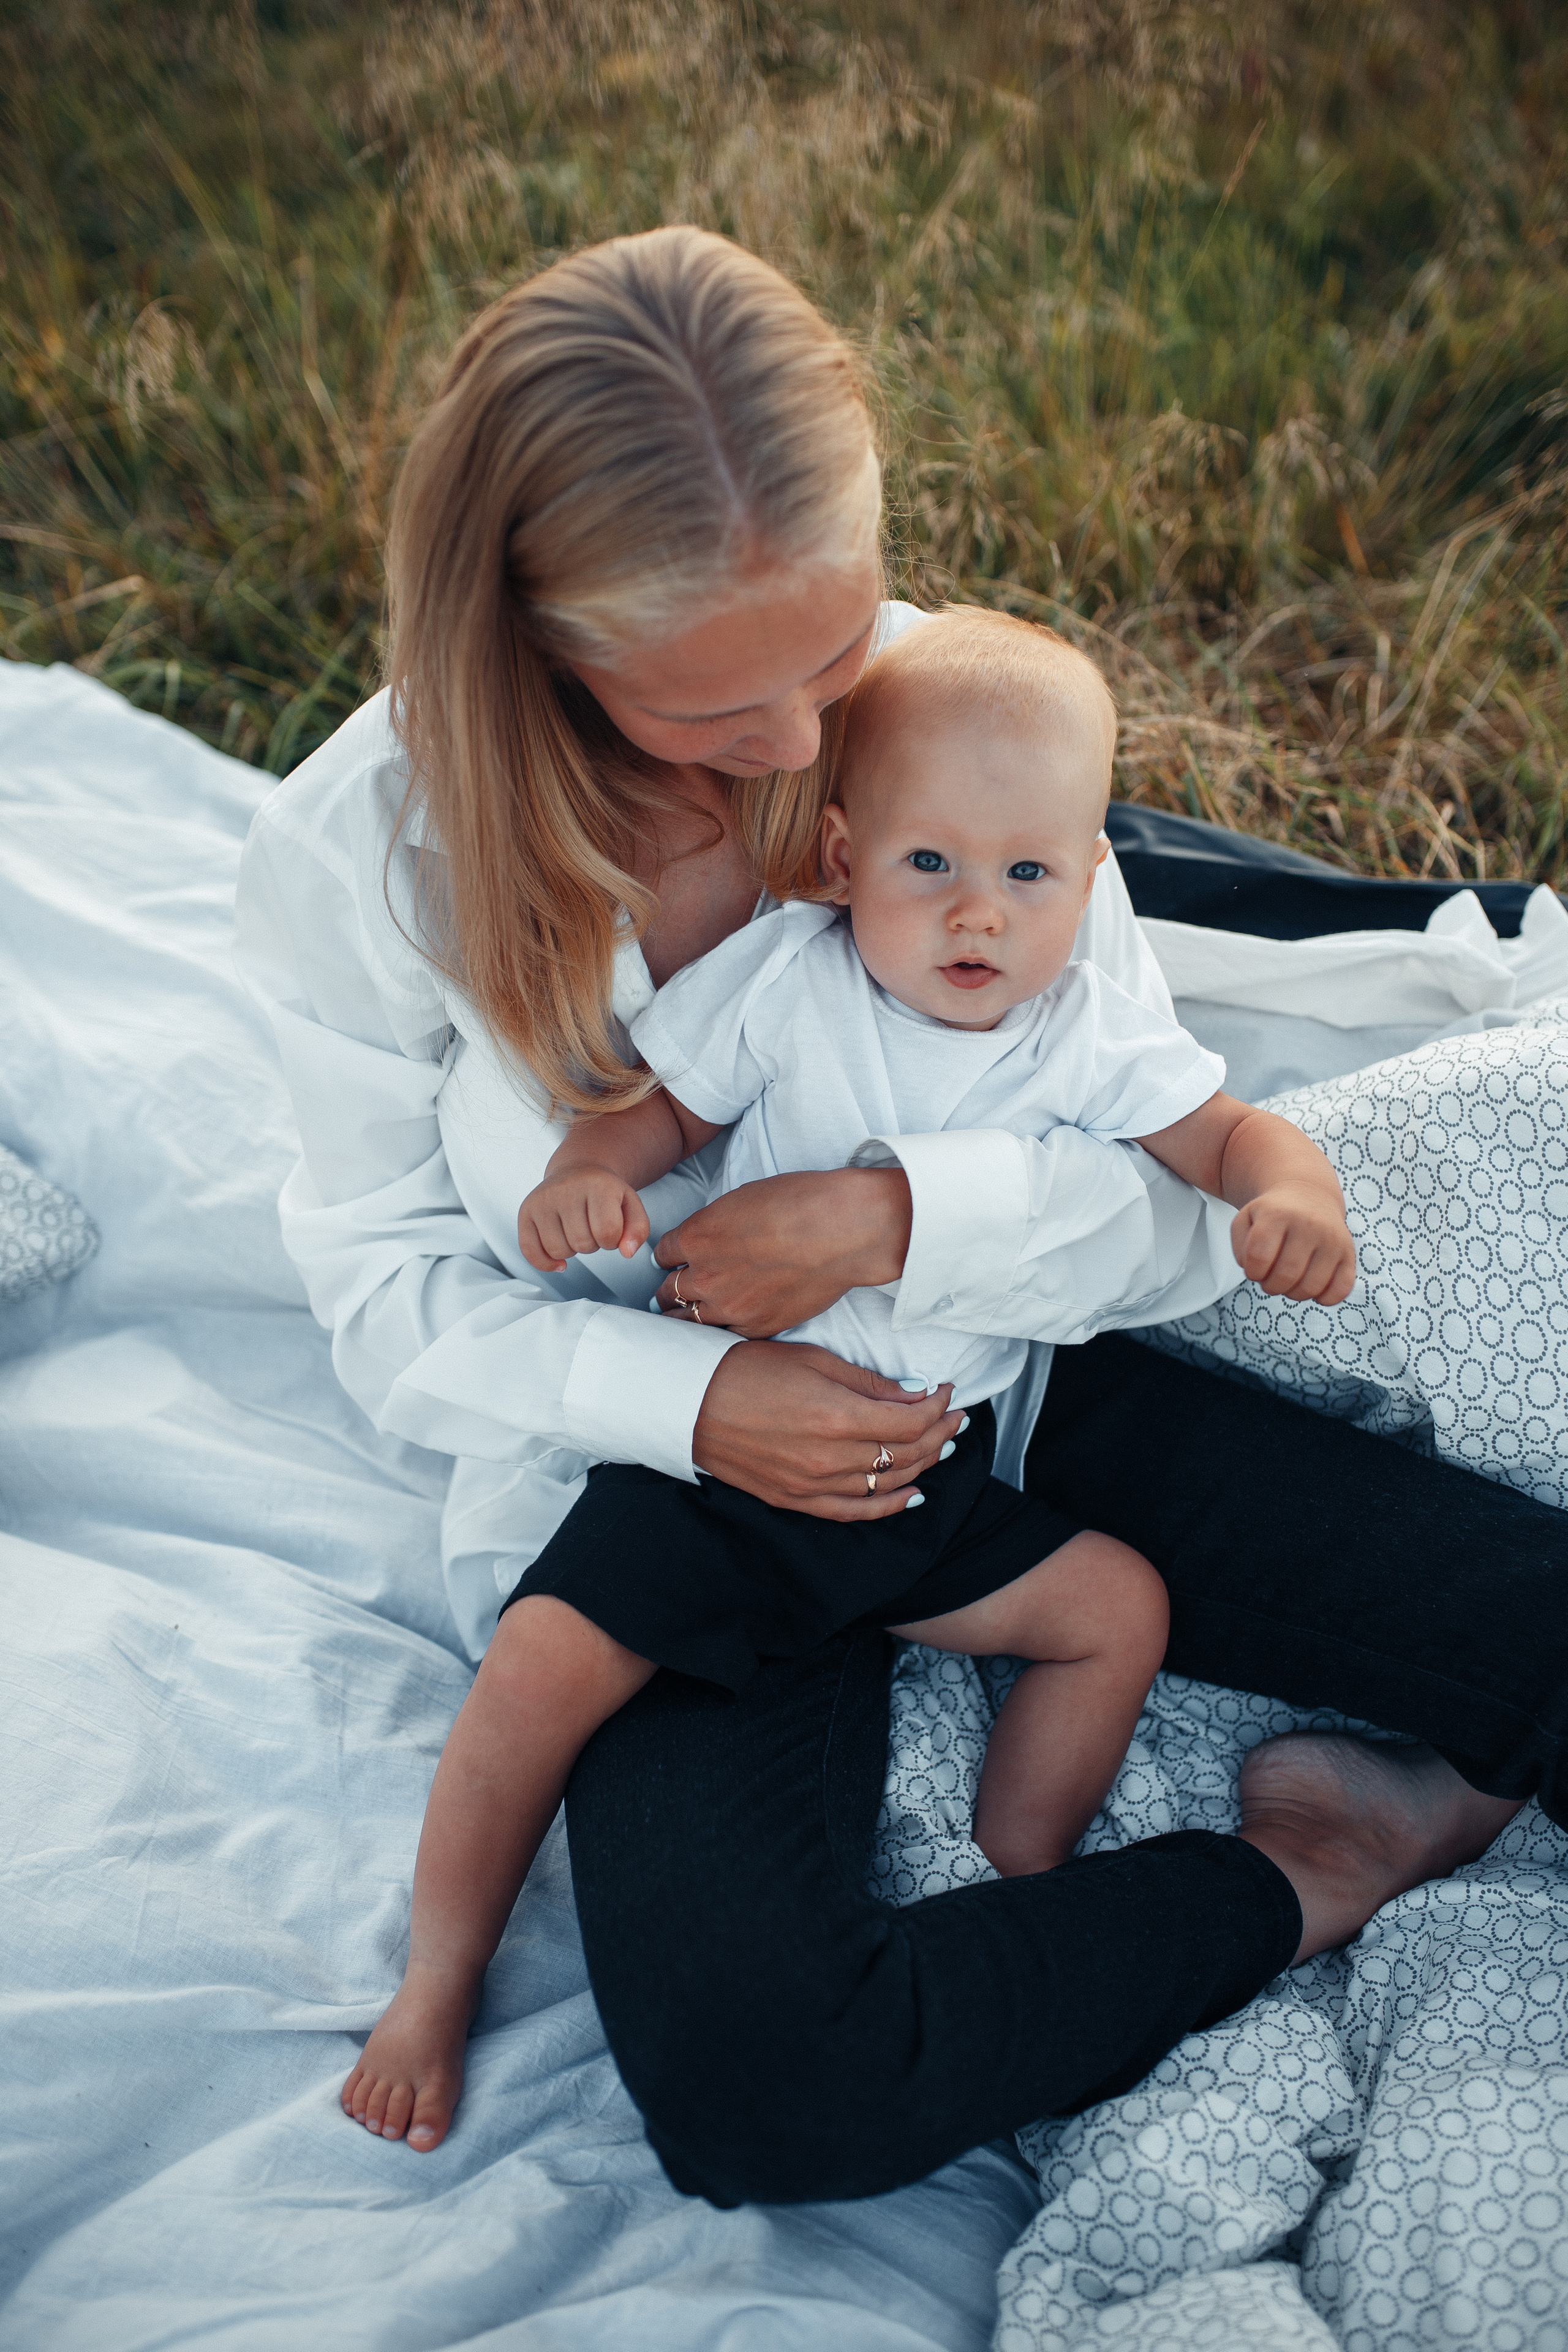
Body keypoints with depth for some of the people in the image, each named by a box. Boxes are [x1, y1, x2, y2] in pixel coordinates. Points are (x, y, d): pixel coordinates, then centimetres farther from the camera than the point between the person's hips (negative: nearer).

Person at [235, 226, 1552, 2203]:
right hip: (647, 1466, -1)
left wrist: (910, 1218, -28)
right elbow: (391, 1291, -6)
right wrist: (688, 1398, -23)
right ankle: (1306, 1873, -7)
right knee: (752, 2085, -28)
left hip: (1001, 1374, 2)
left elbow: (1178, 1193, -9)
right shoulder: (353, 860, -17)